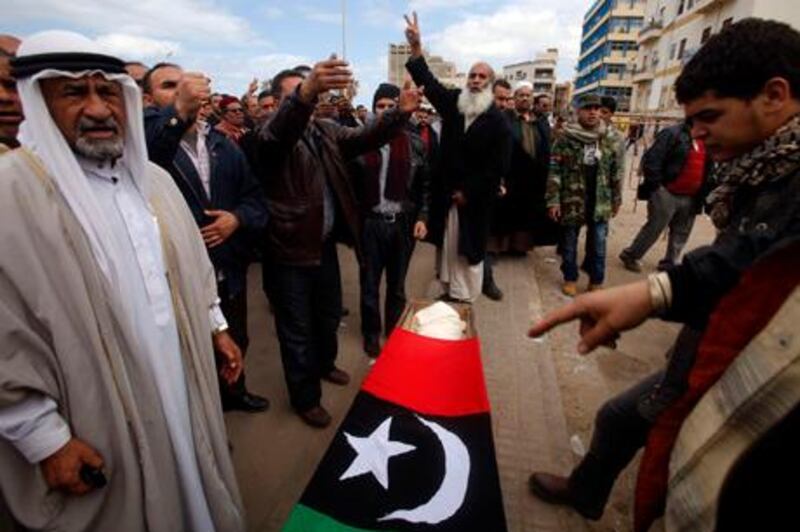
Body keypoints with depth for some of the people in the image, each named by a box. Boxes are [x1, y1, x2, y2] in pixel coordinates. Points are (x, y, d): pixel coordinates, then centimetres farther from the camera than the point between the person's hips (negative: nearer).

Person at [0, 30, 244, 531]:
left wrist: (217, 326, 10)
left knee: (194, 492, 25)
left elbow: (193, 264, 12)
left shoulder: (155, 179, 4)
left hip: (184, 385, 5)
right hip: (100, 421, -5)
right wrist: (46, 438, -15)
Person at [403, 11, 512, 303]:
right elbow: (428, 81, 5)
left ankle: (464, 300, 17)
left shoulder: (498, 121, -7)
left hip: (474, 199, -4)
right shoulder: (453, 102, 6)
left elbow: (497, 167, -10)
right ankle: (448, 292, 25)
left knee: (469, 253, 4)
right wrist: (416, 47, -8)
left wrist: (468, 192, -10)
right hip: (446, 193, 4)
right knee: (446, 248, 12)